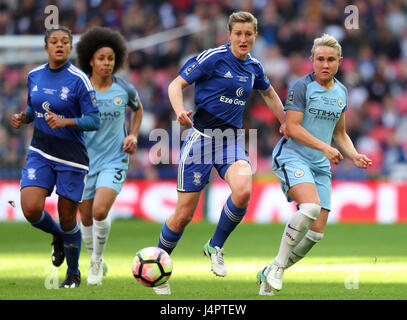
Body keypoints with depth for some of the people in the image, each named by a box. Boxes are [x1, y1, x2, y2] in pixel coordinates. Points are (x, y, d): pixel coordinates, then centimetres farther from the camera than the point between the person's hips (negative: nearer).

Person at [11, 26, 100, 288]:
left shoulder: (78, 79, -11)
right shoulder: (35, 76, 4)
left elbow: (95, 121, -12)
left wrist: (65, 122, -26)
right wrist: (23, 118, -2)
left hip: (72, 156, -4)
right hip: (40, 153, 4)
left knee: (67, 217, 3)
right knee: (31, 208, -15)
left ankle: (74, 274, 26)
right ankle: (57, 237, 20)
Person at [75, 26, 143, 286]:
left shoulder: (125, 90, -4)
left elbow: (138, 108, 18)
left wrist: (134, 135, 4)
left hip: (115, 160, -1)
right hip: (85, 160, 1)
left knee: (100, 211, -20)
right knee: (86, 218, 8)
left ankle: (97, 262, 3)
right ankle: (96, 263, 34)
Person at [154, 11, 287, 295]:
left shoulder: (254, 68, 8)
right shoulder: (213, 58, -8)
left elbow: (269, 94, 30)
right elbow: (176, 84, -9)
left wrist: (285, 122, 25)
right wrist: (180, 110, -27)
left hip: (232, 139, 4)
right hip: (202, 137, -4)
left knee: (243, 190, -29)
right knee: (184, 214, -4)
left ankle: (215, 247, -4)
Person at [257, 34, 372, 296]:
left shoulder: (341, 92, 13)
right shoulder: (301, 87, -8)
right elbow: (292, 128, -14)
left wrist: (354, 155, 6)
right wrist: (324, 147, -23)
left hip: (321, 166, 7)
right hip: (292, 156, -7)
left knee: (317, 232, -1)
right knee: (311, 206, -32)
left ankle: (269, 274, 15)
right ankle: (278, 266, -18)